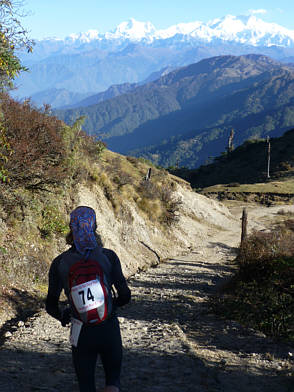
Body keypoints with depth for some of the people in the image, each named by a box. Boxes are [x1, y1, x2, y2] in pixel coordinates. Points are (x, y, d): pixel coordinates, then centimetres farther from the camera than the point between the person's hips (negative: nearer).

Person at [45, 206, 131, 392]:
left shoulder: (59, 263, -4)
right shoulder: (108, 256, -7)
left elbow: (51, 306, 0)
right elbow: (125, 295, -7)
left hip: (82, 333, 0)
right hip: (109, 329, 0)